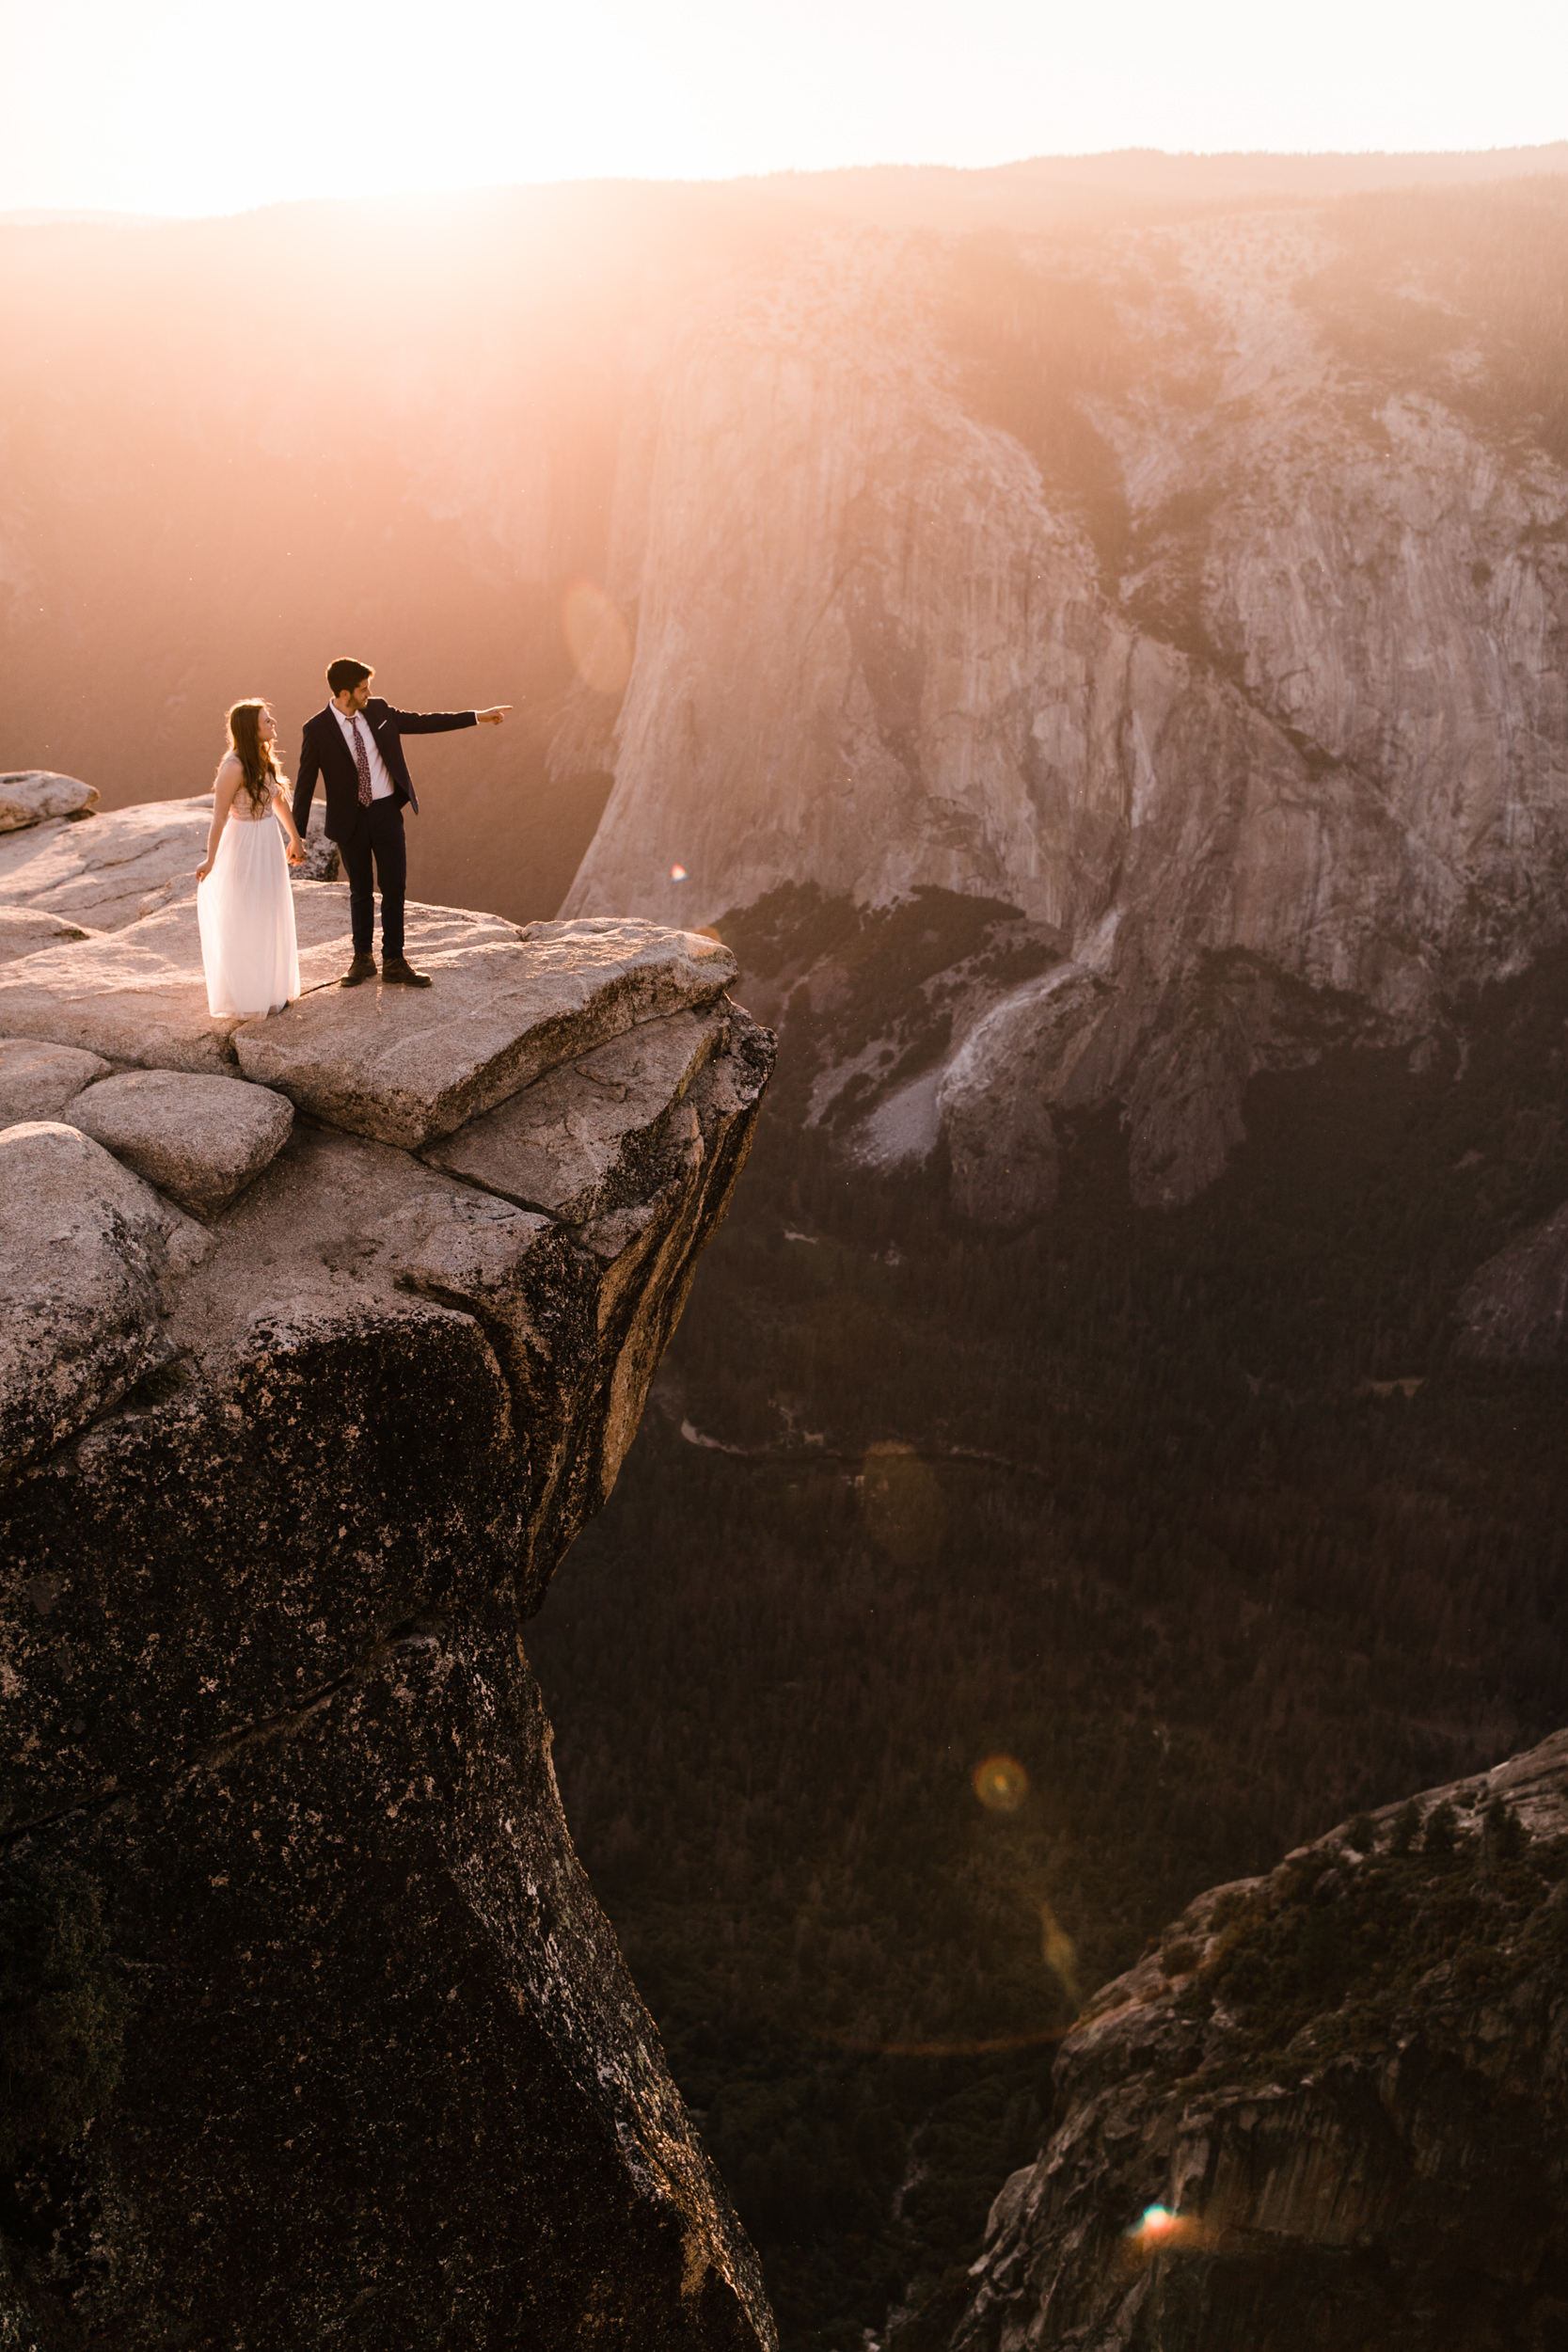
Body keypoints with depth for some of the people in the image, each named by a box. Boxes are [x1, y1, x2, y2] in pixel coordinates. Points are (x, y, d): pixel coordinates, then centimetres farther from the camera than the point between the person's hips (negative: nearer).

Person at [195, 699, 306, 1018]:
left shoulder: (265, 759, 1)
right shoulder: (234, 767, -23)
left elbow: (279, 801, 14)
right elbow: (219, 816, -21)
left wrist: (295, 838, 21)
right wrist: (210, 860, -19)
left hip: (269, 843, 8)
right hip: (244, 845, -8)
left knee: (271, 917, 18)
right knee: (243, 922, 4)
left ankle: (268, 989, 34)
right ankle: (244, 995, 18)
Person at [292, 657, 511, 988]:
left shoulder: (378, 710, 1)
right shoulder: (317, 729, -10)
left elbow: (423, 722, 11)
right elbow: (305, 784, -6)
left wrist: (477, 717, 11)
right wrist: (298, 835, -6)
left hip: (387, 812, 3)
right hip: (350, 819, -3)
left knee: (394, 887, 1)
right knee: (361, 891, 9)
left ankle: (394, 962, 12)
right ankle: (363, 959, 27)